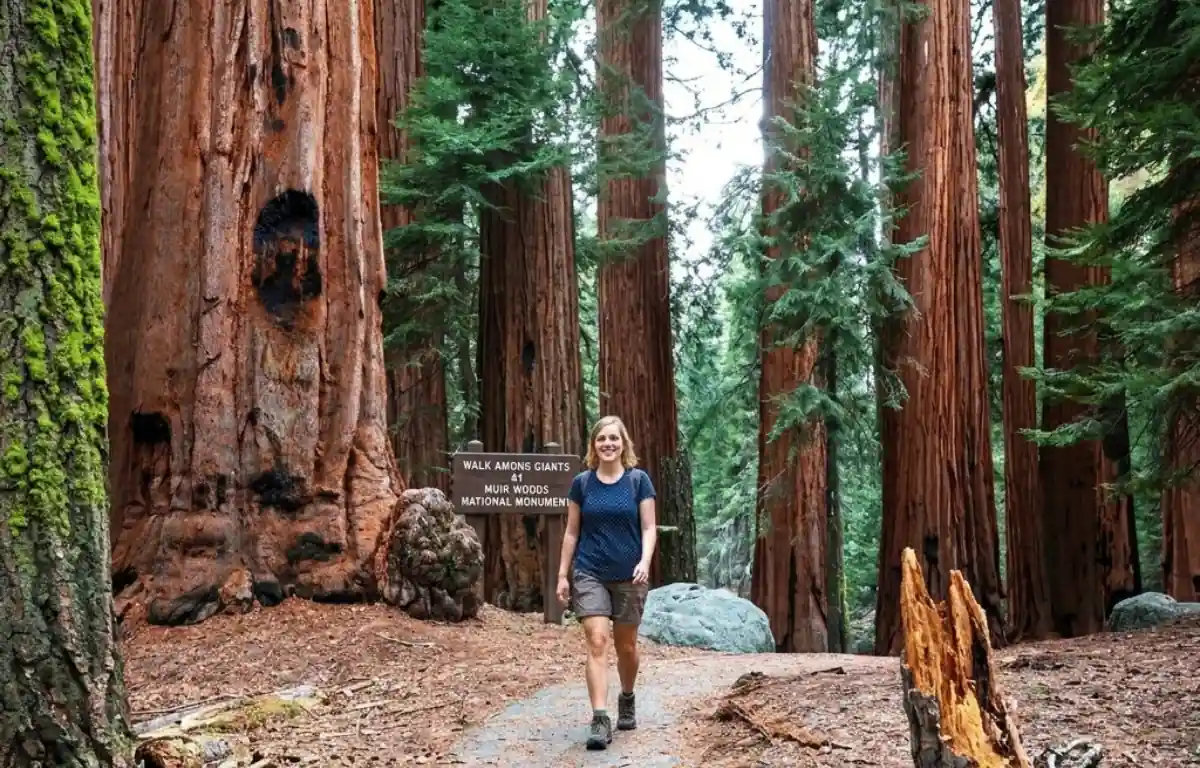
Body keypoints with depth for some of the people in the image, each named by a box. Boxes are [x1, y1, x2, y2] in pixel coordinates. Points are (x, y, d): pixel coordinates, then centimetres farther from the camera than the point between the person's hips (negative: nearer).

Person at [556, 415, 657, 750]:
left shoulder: (638, 480, -1)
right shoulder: (581, 483, 2)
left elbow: (649, 528, -2)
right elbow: (572, 532, 7)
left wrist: (645, 562, -19)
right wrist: (563, 575, 5)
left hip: (629, 576, 0)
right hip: (589, 574, 0)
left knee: (626, 645, 13)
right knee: (596, 642, -12)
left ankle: (626, 701, 38)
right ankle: (600, 720, -14)